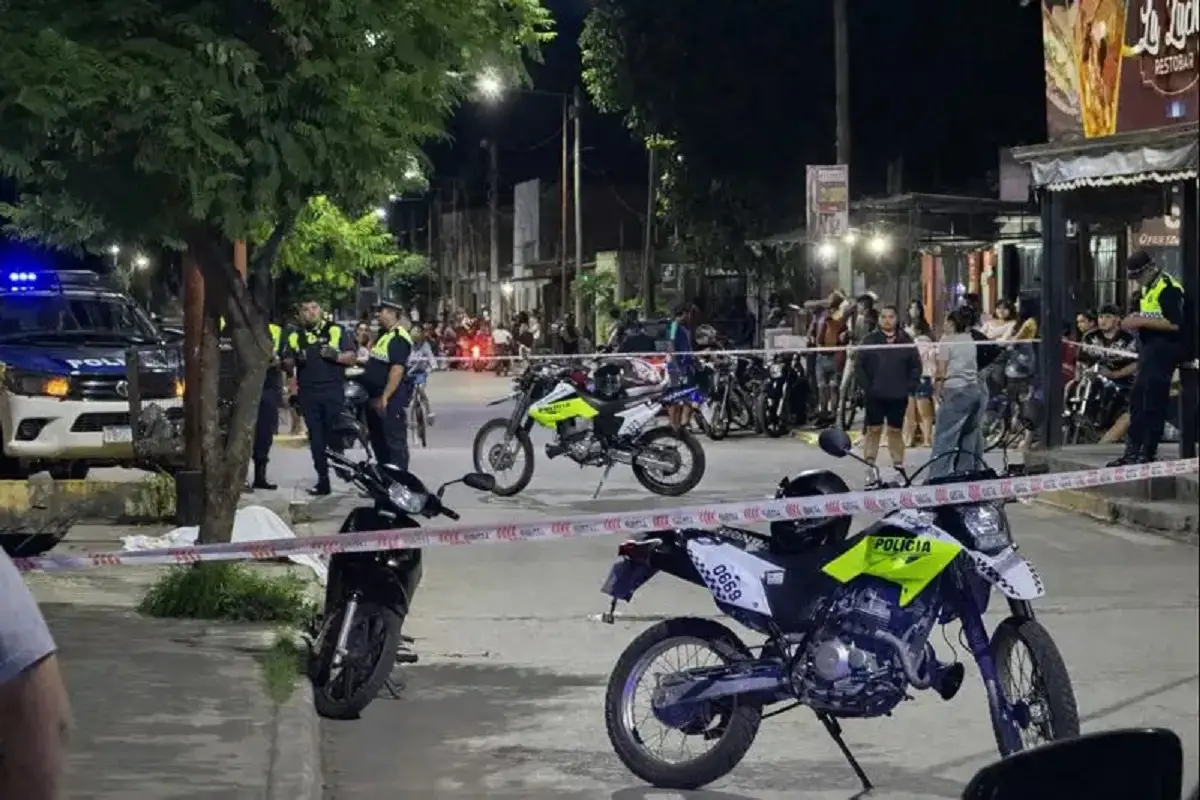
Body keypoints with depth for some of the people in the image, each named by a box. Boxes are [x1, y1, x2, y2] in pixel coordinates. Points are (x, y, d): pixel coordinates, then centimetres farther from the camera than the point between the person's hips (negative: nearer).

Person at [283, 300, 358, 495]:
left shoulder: (336, 331, 5)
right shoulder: (295, 336, 15)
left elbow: (352, 358, 2)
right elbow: (286, 362, 12)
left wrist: (336, 355, -17)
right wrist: (295, 359, -10)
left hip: (333, 392, -3)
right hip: (308, 393, 3)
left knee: (335, 436, -5)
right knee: (316, 439, 5)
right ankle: (323, 480, 8)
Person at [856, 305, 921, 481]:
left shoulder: (906, 341, 5)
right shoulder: (869, 340, 0)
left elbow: (916, 366, 7)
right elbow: (859, 365, -1)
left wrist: (910, 387, -3)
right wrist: (866, 386, -8)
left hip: (899, 395, 1)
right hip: (874, 395, -1)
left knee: (896, 430, 8)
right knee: (874, 429, 2)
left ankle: (898, 465, 13)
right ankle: (868, 465, 5)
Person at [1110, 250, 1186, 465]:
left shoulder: (1168, 289, -15)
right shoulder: (1149, 288, 17)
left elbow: (1175, 324, -24)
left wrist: (1142, 321, -22)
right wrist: (1135, 320, 10)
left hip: (1163, 350, -11)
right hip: (1149, 349, 11)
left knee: (1153, 402, -8)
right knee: (1137, 399, 10)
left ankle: (1149, 452, -4)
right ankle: (1133, 450, 14)